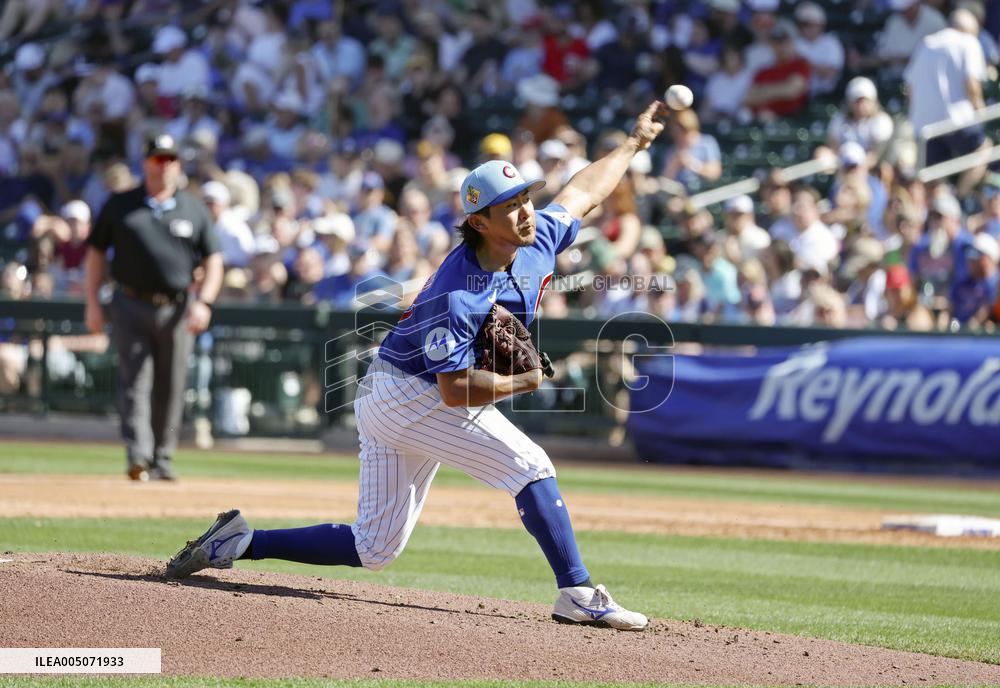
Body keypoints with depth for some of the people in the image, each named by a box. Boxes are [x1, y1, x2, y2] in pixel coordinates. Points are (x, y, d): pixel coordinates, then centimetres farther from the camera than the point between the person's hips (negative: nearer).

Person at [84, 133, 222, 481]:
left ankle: (163, 459, 16)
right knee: (135, 382, -12)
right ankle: (137, 458, -22)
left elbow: (213, 260, 8)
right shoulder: (119, 205, 7)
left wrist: (204, 302, -7)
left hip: (176, 309, 2)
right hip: (130, 307, -1)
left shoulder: (195, 210, 9)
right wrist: (93, 303, 1)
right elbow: (96, 252, 10)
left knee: (170, 388, 5)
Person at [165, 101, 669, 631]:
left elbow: (581, 194, 16)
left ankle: (238, 541, 11)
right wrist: (523, 383, -19)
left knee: (373, 549, 10)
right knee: (529, 467, -16)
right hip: (409, 394, -9)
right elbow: (456, 390, -31)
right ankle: (579, 596, -15)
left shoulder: (539, 240, -4)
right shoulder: (459, 294, -28)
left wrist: (634, 143, 25)